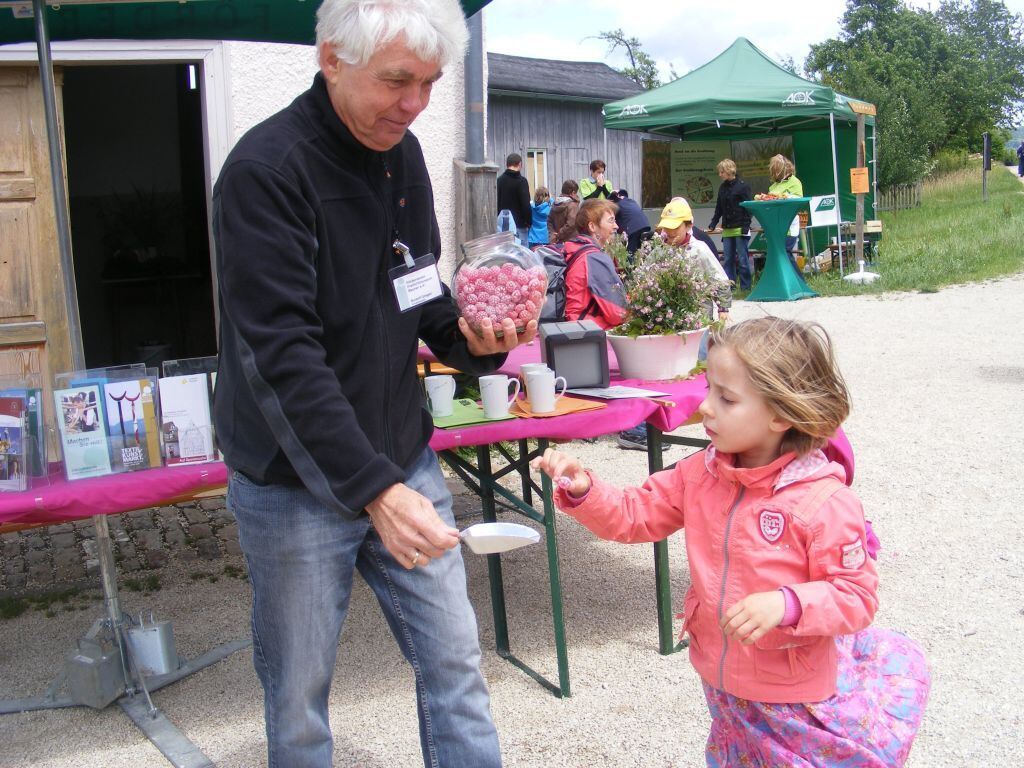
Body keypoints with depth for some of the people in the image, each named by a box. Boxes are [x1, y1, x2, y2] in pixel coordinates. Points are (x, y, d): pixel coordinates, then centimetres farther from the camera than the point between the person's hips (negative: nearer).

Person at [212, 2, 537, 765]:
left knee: (454, 659, 13)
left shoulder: (401, 154, 5)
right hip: (297, 482, -6)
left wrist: (471, 337, -8)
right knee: (299, 697, 10)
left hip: (402, 464, 6)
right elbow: (281, 358, -25)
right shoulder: (266, 171, -19)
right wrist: (374, 491, -31)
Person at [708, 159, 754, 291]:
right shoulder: (722, 188, 14)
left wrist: (745, 226, -14)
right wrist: (712, 224, 9)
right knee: (728, 259, 3)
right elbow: (718, 209, 19)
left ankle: (745, 287, 2)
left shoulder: (742, 186, -5)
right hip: (727, 229, 6)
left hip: (740, 229, -6)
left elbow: (748, 207, -7)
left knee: (742, 259, -3)